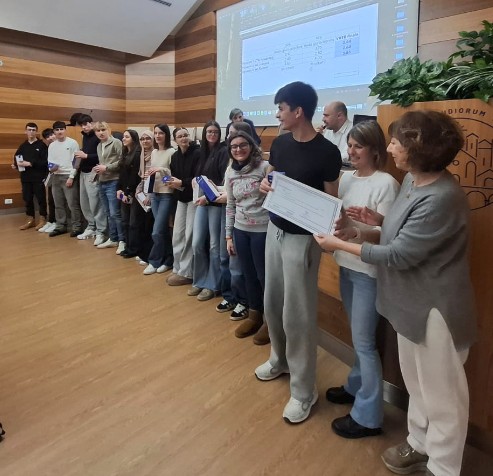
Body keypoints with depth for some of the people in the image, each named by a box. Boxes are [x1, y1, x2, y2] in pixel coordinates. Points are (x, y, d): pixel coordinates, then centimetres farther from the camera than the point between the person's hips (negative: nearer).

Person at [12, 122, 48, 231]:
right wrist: (16, 164, -7)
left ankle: (43, 219, 11)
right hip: (25, 177, 5)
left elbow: (45, 161, -14)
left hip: (38, 177, -5)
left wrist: (30, 163, -19)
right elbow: (17, 158, 14)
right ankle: (30, 219, 20)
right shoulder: (23, 146, 14)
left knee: (41, 198, 0)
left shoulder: (42, 145, -3)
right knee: (27, 199, 10)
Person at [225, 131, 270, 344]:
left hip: (263, 230, -5)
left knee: (264, 276, 5)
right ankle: (254, 315, 34)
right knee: (248, 275, 16)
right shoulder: (230, 172, 7)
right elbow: (230, 206, 12)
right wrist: (228, 235, 11)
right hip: (240, 230, 6)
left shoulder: (265, 167, -10)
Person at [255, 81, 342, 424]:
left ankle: (304, 390, 16)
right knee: (272, 302, 17)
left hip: (302, 238, -7)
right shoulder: (280, 144, 4)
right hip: (275, 229, 7)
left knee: (298, 314, 0)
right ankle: (280, 359, 41)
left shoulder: (327, 152, -15)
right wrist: (265, 185, -7)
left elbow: (331, 201, -7)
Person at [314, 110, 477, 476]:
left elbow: (399, 255, -26)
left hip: (436, 309, -9)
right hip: (413, 302, 10)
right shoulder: (413, 180, 2)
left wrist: (340, 244, -18)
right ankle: (420, 445, 47)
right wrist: (379, 221, -1)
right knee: (418, 383, 25)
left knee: (441, 393, 12)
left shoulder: (441, 198, -29)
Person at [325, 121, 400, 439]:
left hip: (369, 270, -7)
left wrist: (358, 233, -33)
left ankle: (368, 416, 16)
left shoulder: (386, 184, -14)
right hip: (346, 265, 7)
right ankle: (356, 386, 39)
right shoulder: (346, 178, 8)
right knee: (359, 337, 21)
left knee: (364, 341, 1)